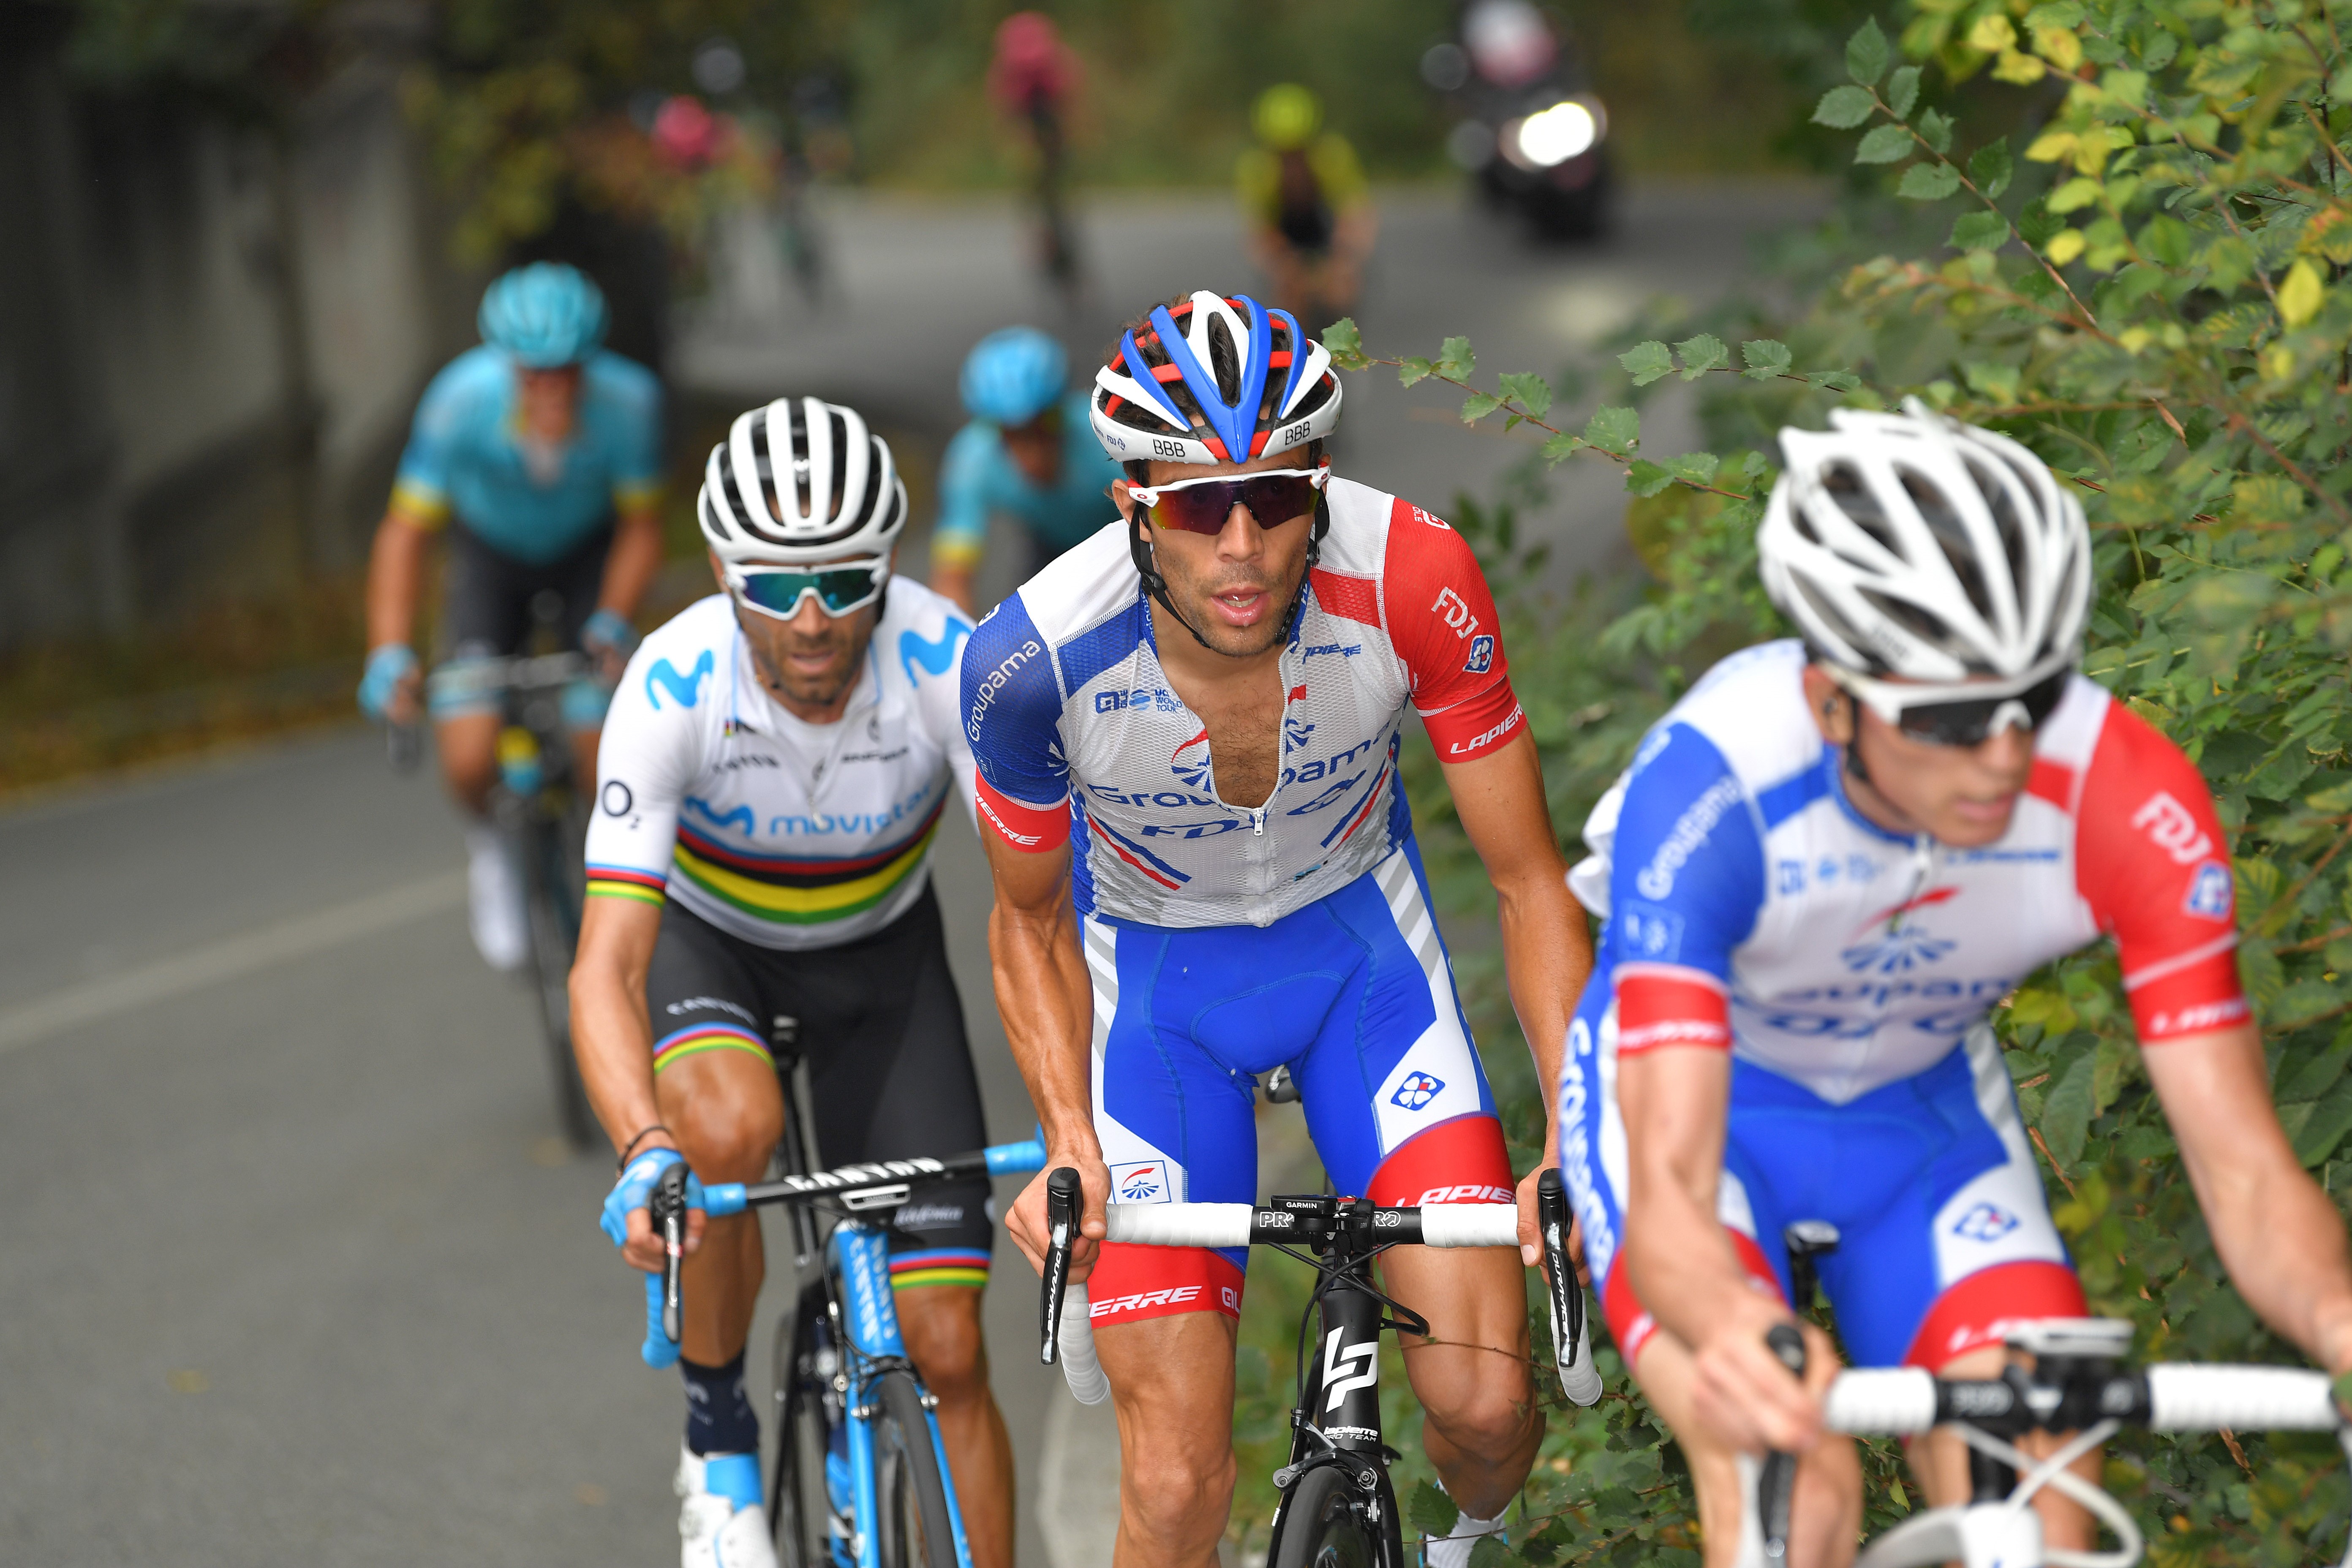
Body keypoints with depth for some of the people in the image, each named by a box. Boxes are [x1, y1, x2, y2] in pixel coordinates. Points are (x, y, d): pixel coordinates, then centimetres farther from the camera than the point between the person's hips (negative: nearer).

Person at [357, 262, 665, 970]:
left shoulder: (628, 400, -33)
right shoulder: (463, 399, -35)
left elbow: (641, 529, -16)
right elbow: (405, 533, -26)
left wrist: (613, 620, -31)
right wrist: (390, 657, -36)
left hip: (587, 551, 0)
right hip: (492, 554, 0)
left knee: (607, 760, -13)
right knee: (470, 763, -17)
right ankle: (488, 846, 20)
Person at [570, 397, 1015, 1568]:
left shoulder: (947, 664, -31)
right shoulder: (674, 686, -32)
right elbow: (607, 967, -36)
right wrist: (643, 1154, -53)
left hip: (881, 952, 1)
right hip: (709, 940, -1)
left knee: (947, 1346, -6)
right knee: (731, 1128, -36)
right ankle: (718, 1440, -11)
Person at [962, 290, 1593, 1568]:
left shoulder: (1411, 582, -30)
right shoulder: (1034, 659, -29)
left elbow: (1529, 880, -17)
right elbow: (1030, 923, -8)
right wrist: (1069, 1144, -23)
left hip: (1361, 941, 1)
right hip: (1154, 973, -1)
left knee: (1485, 1402, -10)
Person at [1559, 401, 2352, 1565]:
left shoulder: (2130, 801, -30)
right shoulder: (1710, 785, -37)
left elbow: (2245, 1170, -29)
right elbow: (1669, 1195, -44)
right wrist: (1736, 1329, -68)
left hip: (1929, 1110, 3)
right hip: (1690, 1091, -3)